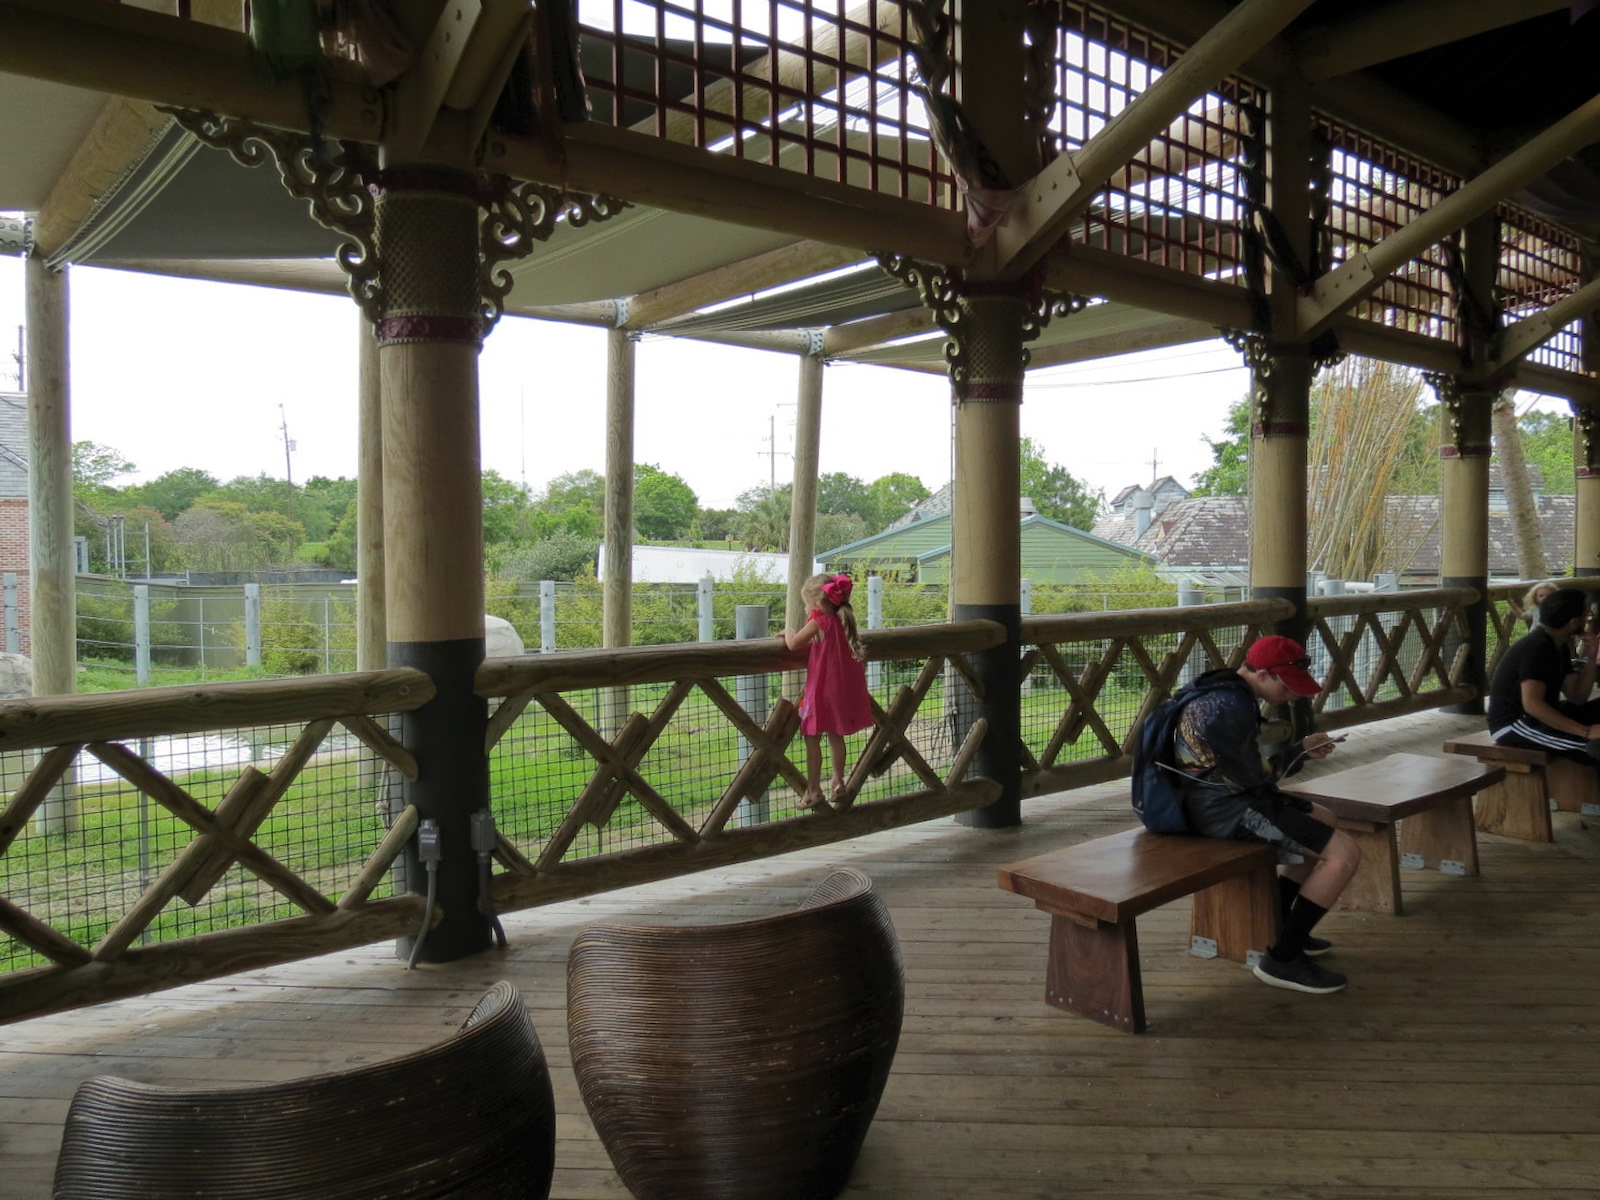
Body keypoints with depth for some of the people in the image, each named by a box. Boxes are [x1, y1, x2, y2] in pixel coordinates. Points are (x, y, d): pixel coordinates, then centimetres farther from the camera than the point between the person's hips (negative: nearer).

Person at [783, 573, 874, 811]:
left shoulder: (819, 621, -14)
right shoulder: (841, 622, 9)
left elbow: (794, 644, -14)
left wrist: (789, 632, 5)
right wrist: (795, 635, 20)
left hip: (822, 690, -8)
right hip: (843, 690, 8)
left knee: (812, 739, 1)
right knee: (835, 736, 20)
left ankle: (813, 791, 2)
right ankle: (838, 784, 27)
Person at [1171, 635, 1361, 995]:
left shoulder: (1225, 687, 8)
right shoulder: (1231, 709, -25)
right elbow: (1254, 776, -18)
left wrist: (1302, 750, 1)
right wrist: (1300, 750, -1)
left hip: (1226, 794, 11)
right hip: (1224, 810, -11)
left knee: (1323, 819, 29)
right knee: (1345, 852, -12)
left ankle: (1277, 927, 33)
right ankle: (1282, 959, -4)